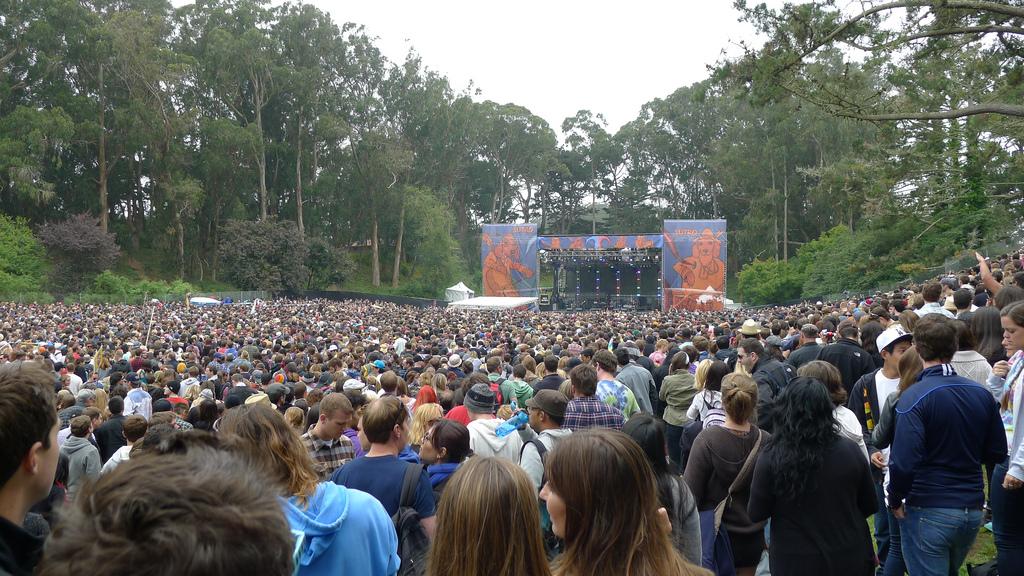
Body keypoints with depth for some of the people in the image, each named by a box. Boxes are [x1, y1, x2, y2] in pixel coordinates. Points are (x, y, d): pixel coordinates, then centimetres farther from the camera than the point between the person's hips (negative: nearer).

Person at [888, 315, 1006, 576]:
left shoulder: (914, 397, -18)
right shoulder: (982, 394, -1)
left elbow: (904, 461, -23)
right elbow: (997, 453, 7)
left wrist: (895, 500, -7)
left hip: (928, 511, -6)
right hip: (973, 509, 6)